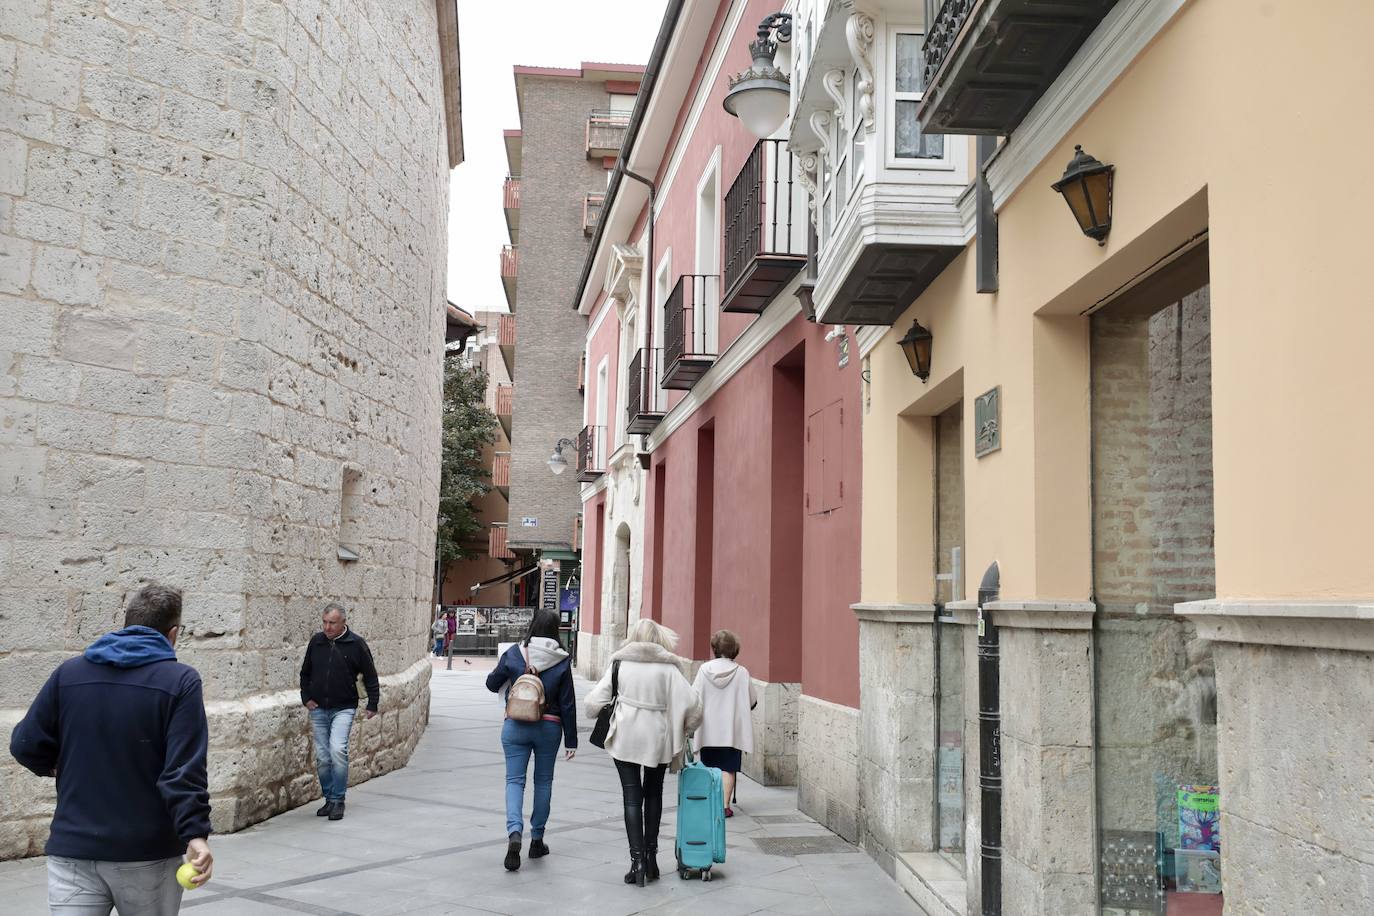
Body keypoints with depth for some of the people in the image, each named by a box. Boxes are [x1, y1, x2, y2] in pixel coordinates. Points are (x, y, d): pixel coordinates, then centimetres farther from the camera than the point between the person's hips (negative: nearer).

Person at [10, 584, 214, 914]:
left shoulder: (68, 673, 3)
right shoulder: (180, 681, -8)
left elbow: (25, 745, 3)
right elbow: (184, 769, -18)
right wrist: (195, 833, -21)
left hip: (72, 851, 2)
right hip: (148, 855, -2)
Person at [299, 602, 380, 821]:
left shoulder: (356, 644, -5)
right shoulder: (316, 642, 4)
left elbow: (370, 677, 2)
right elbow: (305, 673, 19)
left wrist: (372, 705, 0)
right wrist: (306, 697, 8)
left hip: (343, 709, -4)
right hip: (318, 709, 4)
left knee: (338, 749, -19)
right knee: (322, 757, 5)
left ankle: (338, 800, -9)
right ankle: (329, 799, 19)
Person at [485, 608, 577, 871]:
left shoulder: (514, 653, -7)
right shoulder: (562, 660, -6)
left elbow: (492, 684, 3)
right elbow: (568, 704, -3)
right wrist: (571, 741, 3)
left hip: (516, 726, 0)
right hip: (549, 728, 1)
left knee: (515, 780, 3)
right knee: (543, 781, 14)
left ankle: (514, 833, -19)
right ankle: (537, 840, 21)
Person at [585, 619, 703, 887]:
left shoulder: (620, 664, -2)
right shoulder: (668, 667, -4)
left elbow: (595, 702, -3)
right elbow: (691, 702, -10)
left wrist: (602, 716, 19)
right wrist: (685, 730, 7)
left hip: (625, 737, -1)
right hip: (658, 739, 1)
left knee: (632, 797, 4)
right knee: (653, 795, 18)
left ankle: (637, 860, -4)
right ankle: (651, 856, 22)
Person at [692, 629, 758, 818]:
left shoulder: (704, 670, -6)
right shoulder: (742, 672, -9)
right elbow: (753, 701, -1)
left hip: (708, 730, 1)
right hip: (732, 729, -1)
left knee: (709, 767, 13)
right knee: (728, 768, 5)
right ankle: (725, 805, 1)